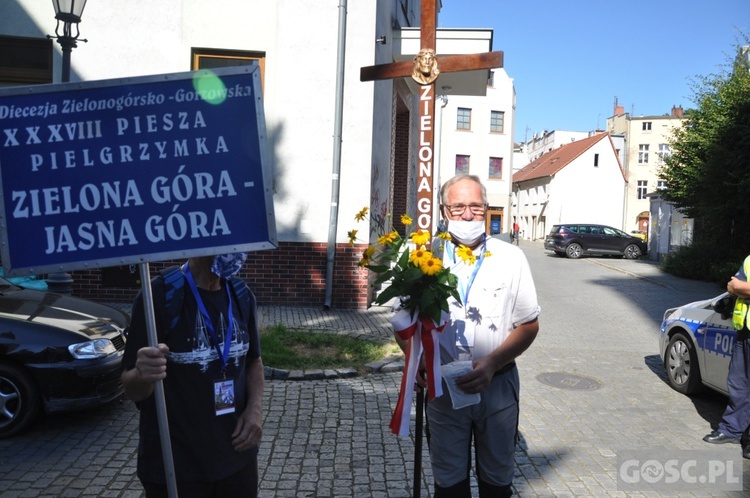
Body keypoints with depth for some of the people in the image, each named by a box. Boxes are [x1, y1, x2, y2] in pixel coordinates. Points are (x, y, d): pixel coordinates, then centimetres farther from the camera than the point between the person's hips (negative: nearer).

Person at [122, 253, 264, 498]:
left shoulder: (242, 295, -1)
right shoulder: (160, 294, -17)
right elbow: (132, 390, -14)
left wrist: (255, 408, -4)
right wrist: (144, 375, -35)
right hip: (174, 466, -4)